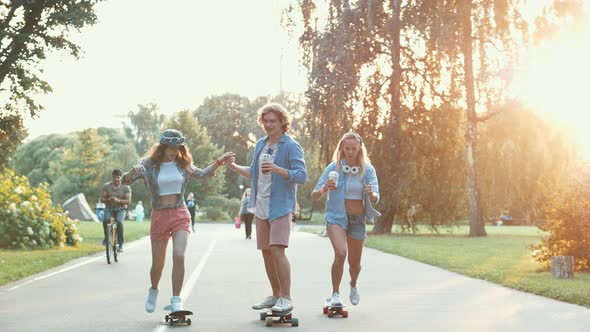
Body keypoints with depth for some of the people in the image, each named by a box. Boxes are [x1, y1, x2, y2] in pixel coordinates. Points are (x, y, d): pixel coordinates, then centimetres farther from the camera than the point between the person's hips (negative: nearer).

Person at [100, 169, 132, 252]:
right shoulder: (106, 186, -2)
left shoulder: (126, 187, -5)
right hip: (109, 208, 1)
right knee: (105, 220, -30)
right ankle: (106, 237, -1)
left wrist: (118, 200, -29)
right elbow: (102, 199, -3)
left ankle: (120, 244, -20)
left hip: (121, 209, -1)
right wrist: (108, 199, -26)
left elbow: (128, 201, -11)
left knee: (119, 222, -30)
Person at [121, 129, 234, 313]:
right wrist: (133, 171, -28)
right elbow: (125, 181, -6)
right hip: (159, 216, -1)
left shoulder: (182, 164, 4)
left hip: (180, 215, 1)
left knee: (179, 256, -19)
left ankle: (176, 301, -10)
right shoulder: (149, 164, -2)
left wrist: (219, 162, 5)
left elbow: (203, 175, 19)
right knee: (158, 263, 6)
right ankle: (153, 291, 38)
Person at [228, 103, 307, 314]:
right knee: (266, 252, 11)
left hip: (281, 206, -7)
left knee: (277, 250, -16)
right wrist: (235, 167, 8)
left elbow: (302, 176, -15)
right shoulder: (260, 145, 14)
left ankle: (286, 298, -11)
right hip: (261, 207, 7)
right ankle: (276, 296, 23)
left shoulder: (291, 146, -8)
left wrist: (278, 169, -28)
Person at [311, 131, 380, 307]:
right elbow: (314, 196, -8)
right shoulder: (333, 168, -8)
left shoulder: (368, 170, -3)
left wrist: (371, 193, -34)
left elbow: (376, 198, -10)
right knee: (340, 253, -26)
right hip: (336, 217, -2)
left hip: (357, 220, 2)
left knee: (354, 262, 13)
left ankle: (353, 285, 48)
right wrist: (324, 189, -31)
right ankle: (335, 293, -8)